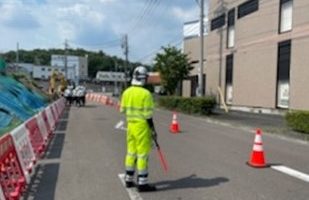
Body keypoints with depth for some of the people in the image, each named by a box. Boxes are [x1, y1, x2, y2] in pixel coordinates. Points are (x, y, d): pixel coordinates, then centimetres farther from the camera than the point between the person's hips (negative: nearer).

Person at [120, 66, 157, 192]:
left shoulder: (126, 92, 2)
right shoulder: (145, 94, -17)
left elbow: (122, 110, 9)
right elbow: (148, 115, -16)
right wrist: (153, 129, -7)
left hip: (130, 125, 7)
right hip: (142, 126, -7)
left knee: (131, 152, 17)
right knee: (142, 154, 2)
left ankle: (129, 179, 28)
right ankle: (142, 183, 9)